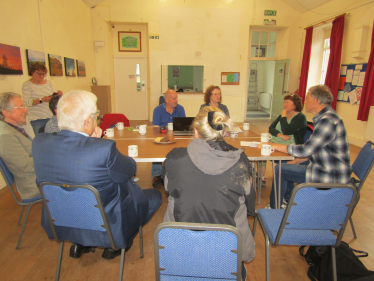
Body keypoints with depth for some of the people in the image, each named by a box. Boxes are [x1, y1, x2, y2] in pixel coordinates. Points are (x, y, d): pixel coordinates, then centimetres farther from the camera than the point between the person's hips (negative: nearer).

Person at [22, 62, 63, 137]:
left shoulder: (48, 83, 13)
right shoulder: (27, 85, -1)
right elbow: (27, 102, -11)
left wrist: (58, 95, -4)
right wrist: (42, 100, -24)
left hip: (50, 117, 4)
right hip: (36, 120, -4)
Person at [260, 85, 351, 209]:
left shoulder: (328, 121, -25)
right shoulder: (325, 117, 9)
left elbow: (306, 150, -26)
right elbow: (313, 148, 15)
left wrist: (274, 145, -19)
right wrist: (298, 160, 8)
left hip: (330, 176, -10)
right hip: (327, 167, 10)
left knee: (280, 170, -10)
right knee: (288, 165, 21)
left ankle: (274, 209, 8)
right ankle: (287, 201, 31)